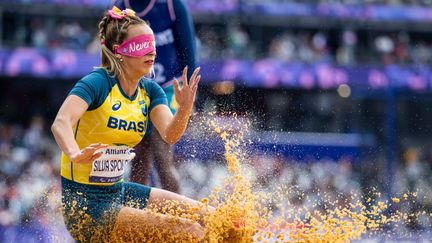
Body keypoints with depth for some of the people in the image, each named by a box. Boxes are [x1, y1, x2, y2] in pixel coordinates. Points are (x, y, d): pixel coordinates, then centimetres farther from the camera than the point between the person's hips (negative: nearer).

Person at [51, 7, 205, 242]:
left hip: (118, 191, 8)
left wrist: (185, 108, -31)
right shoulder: (97, 83, -15)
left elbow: (170, 135, -10)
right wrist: (75, 155, -51)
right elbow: (61, 123, -31)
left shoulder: (150, 90, 6)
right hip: (85, 202, -8)